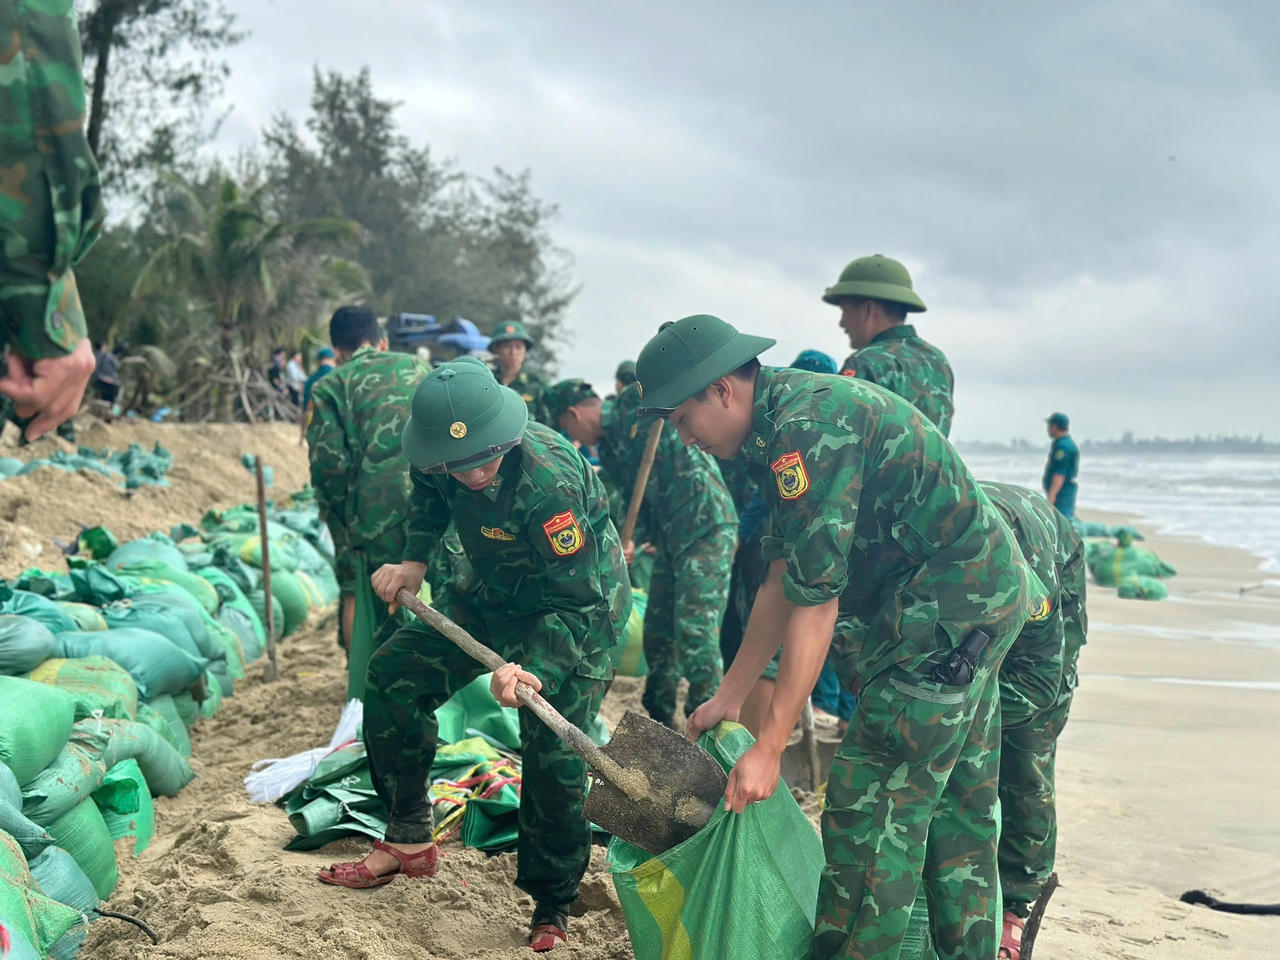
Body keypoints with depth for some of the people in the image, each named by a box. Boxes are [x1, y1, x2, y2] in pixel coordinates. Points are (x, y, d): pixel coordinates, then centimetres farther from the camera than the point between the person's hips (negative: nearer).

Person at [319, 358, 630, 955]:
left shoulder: (550, 481, -39)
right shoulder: (441, 457, -18)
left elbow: (578, 600, -34)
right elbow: (428, 494, 10)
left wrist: (535, 669, -47)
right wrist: (414, 559, -2)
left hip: (581, 605, -7)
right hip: (494, 594, 7)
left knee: (553, 754, -16)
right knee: (392, 675, 1)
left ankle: (551, 911, 3)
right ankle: (408, 840, 15)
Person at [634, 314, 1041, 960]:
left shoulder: (807, 428, -23)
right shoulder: (784, 425, 10)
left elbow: (815, 603, -24)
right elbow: (783, 582, 13)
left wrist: (769, 749, -20)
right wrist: (728, 696, 15)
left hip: (948, 610, -11)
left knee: (870, 811, -6)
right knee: (956, 805, 18)